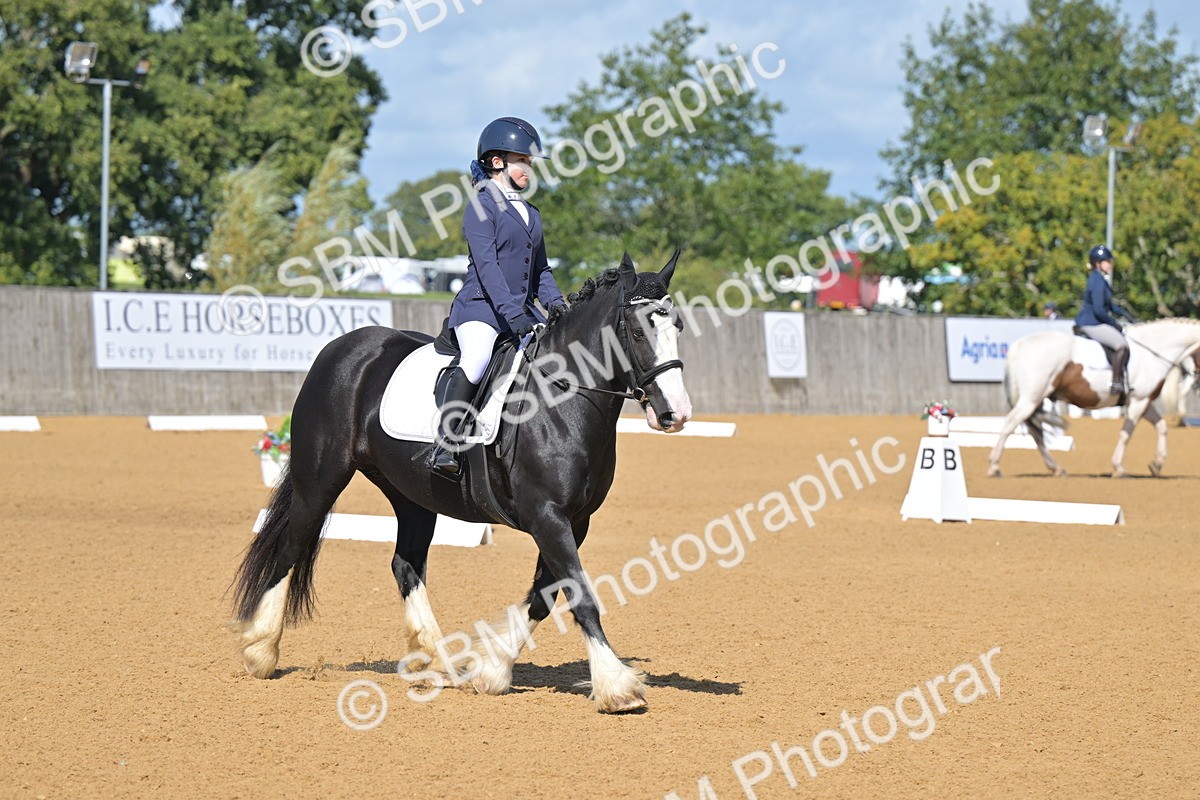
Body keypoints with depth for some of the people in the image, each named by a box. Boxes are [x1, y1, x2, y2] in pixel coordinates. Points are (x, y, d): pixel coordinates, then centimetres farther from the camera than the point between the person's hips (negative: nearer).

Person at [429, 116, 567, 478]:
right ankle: (445, 448, -32)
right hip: (481, 307, -8)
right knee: (476, 362, -33)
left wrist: (554, 301, 2)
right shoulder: (482, 205, -4)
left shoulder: (530, 213, 21)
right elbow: (486, 263, -15)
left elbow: (540, 268, 23)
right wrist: (511, 312, -26)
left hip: (523, 309, 8)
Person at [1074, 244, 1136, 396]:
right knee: (1122, 345, -20)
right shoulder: (1097, 281, -18)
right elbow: (1098, 310, -23)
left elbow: (1108, 304, 25)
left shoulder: (1101, 279, 14)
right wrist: (1114, 324, -12)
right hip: (1091, 324, -11)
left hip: (1094, 322, 11)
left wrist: (1125, 315, 16)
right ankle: (1116, 383, -20)